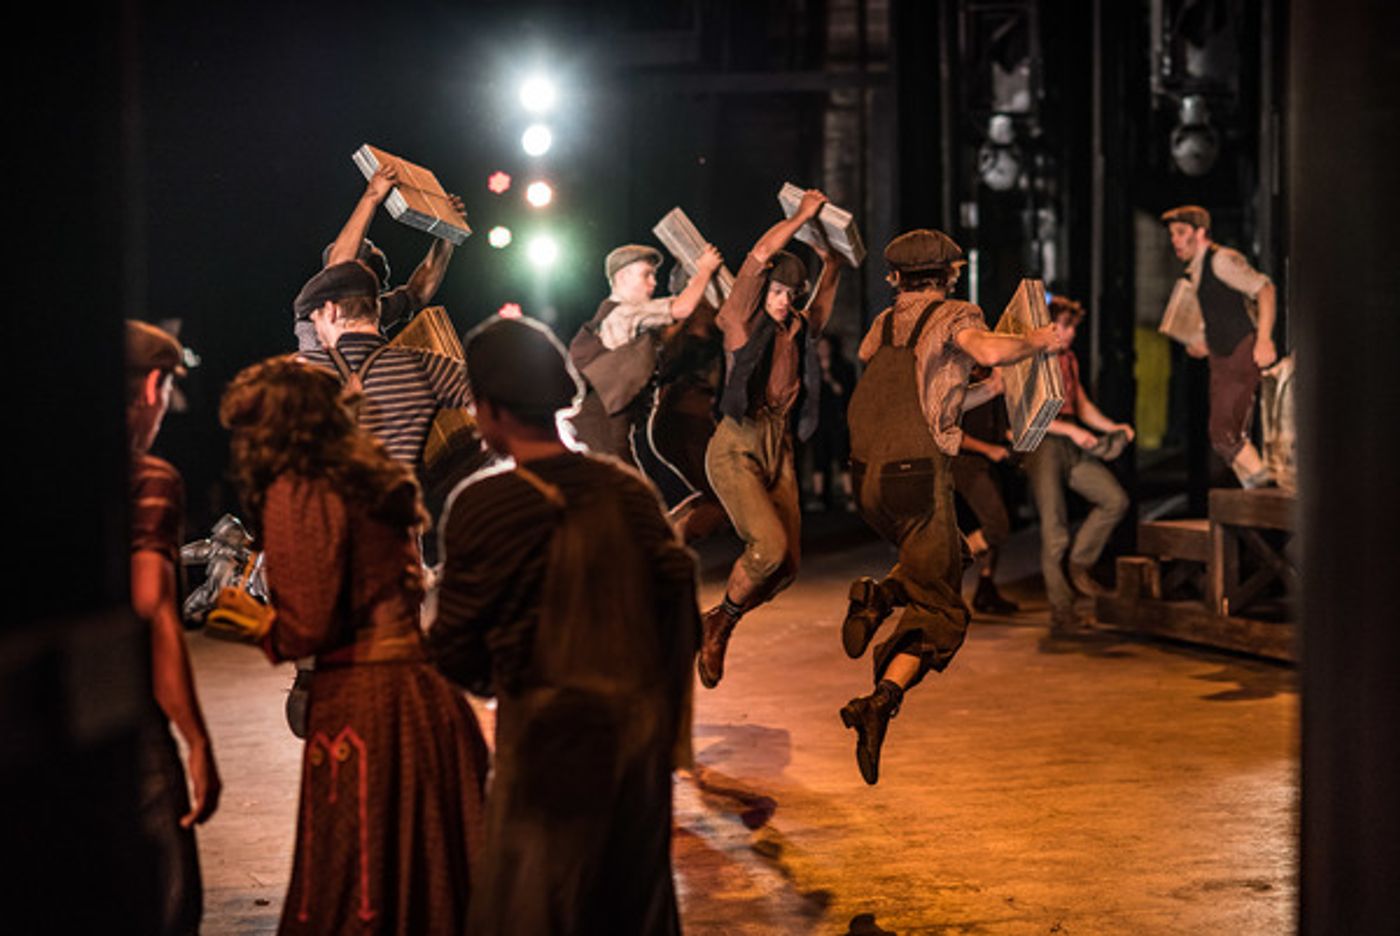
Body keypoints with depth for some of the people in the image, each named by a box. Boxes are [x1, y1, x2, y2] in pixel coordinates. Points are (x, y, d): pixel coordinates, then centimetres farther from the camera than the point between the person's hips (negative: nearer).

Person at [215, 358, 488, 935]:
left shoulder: (295, 494, -9)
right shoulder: (372, 476, 14)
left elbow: (307, 627, -12)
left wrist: (254, 618, 8)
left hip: (360, 697, -8)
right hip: (426, 686, 8)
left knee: (352, 888, 3)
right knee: (433, 864, 15)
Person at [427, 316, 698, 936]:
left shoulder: (482, 506, -13)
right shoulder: (628, 488, 0)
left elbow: (456, 651, -7)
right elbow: (679, 611, 4)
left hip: (549, 736, -5)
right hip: (641, 725, 5)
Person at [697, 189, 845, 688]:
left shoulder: (800, 329, 13)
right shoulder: (742, 320, -2)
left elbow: (830, 277, 32)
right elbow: (762, 253, -10)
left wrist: (829, 252, 19)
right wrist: (802, 216, -1)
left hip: (779, 450, 6)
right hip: (736, 447, -6)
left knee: (787, 564, -1)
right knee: (769, 545, -23)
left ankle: (718, 626, 20)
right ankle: (720, 624, 2)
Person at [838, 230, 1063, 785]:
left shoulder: (882, 327, 22)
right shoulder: (952, 315, 2)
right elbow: (988, 350, -21)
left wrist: (991, 390, 29)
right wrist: (1037, 342, -2)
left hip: (867, 475, 6)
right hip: (917, 475, -6)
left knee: (933, 559, 30)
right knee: (938, 611, 0)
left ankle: (878, 598, 1)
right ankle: (881, 702, -22)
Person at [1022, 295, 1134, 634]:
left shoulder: (1069, 360, 19)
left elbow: (1082, 404, 23)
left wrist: (1112, 427, 7)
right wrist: (1072, 430, -20)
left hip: (1073, 447, 7)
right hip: (1042, 445, -7)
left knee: (1116, 499, -8)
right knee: (1054, 531, -6)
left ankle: (1080, 564, 9)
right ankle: (1061, 613, -1)